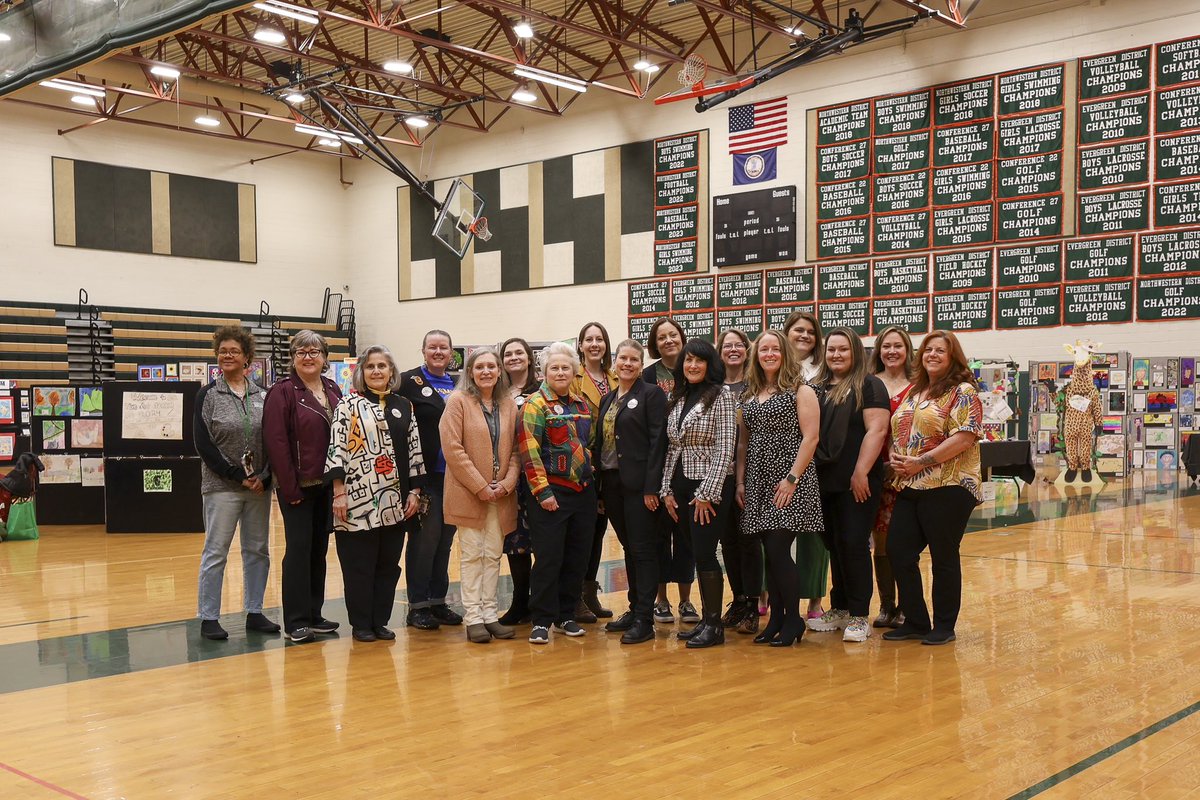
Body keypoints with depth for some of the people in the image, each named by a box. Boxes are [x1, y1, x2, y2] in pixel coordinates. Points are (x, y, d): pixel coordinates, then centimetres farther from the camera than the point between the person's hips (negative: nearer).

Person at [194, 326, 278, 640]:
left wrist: (264, 477, -8)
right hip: (221, 487, -4)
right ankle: (209, 618, 7)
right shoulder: (208, 396, -1)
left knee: (258, 551, 10)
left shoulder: (262, 395, 8)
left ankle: (254, 613, 20)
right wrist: (238, 476, -13)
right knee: (216, 552, -1)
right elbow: (204, 445, -7)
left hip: (259, 486, 4)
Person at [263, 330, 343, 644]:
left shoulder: (333, 391, 10)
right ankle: (295, 622, 5)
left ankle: (314, 615, 20)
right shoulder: (283, 392, -8)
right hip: (298, 486, -6)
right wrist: (289, 488, -16)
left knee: (319, 549, 11)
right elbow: (276, 441, -13)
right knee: (299, 549, -3)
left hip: (327, 485, 6)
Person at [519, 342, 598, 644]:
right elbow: (529, 451, -13)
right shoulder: (535, 405, -6)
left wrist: (590, 474, 14)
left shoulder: (581, 405, 13)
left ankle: (565, 615, 22)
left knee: (578, 557, 9)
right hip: (551, 494, -6)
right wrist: (543, 491, -17)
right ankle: (542, 621, 6)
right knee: (548, 558, -4)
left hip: (583, 491, 6)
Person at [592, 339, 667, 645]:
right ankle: (634, 609, 22)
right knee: (629, 548, 13)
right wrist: (599, 485, 9)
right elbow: (599, 442, 16)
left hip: (638, 484, -7)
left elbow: (657, 441, -11)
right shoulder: (608, 398, 16)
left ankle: (644, 620, -1)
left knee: (642, 549, -4)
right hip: (611, 482, 7)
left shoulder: (651, 394, -5)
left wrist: (651, 486, -18)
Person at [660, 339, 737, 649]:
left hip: (710, 487, -6)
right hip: (681, 487, 6)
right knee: (698, 554, 10)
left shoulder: (721, 396, -7)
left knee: (704, 554, -7)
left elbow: (725, 448, -12)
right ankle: (706, 619, 18)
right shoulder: (675, 399, 12)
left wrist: (708, 493, -16)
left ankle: (714, 625, 2)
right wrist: (666, 489, 7)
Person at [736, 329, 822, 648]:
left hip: (789, 482, -5)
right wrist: (740, 481, 8)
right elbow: (743, 441, 15)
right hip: (759, 482, 5)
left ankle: (793, 619, 5)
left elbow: (810, 437, -10)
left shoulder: (801, 391, -3)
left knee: (778, 551, -10)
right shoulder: (750, 395, 14)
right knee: (771, 553, 7)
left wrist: (792, 478, -16)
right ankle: (776, 619, 15)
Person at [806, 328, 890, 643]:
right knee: (834, 545, 12)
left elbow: (877, 430, -13)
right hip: (824, 481, 6)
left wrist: (861, 472, -19)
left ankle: (859, 617, 1)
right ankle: (839, 609, 22)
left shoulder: (868, 386, -3)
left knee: (853, 544, -6)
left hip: (856, 483, -6)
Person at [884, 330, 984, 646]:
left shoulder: (963, 392, -5)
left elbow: (963, 439, -16)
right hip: (910, 489, 7)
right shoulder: (913, 392, 18)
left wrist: (921, 462, -19)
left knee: (944, 557, 2)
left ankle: (944, 626, 16)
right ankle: (915, 622, 17)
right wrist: (895, 457, 0)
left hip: (947, 488, -7)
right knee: (898, 551, 4)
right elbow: (897, 431, 22)